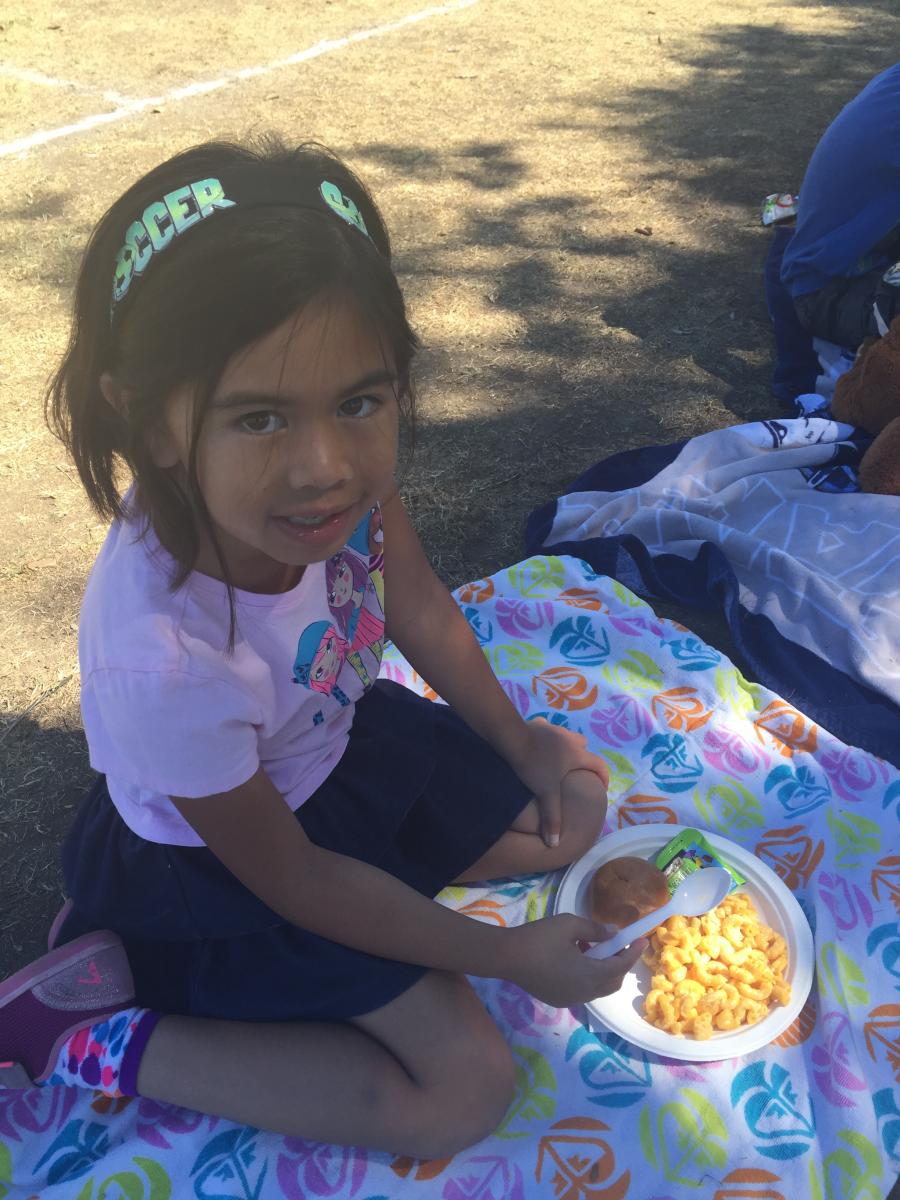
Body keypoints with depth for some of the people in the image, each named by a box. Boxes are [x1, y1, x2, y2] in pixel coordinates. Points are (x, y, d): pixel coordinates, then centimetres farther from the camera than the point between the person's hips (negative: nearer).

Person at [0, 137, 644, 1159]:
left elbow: (418, 608, -3)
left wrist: (522, 743, 2)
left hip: (341, 742, 7)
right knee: (465, 1083, -5)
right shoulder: (162, 654, -41)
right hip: (221, 854, -6)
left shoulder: (341, 462, -27)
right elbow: (288, 877, -22)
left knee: (572, 812, 15)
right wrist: (503, 954, -16)